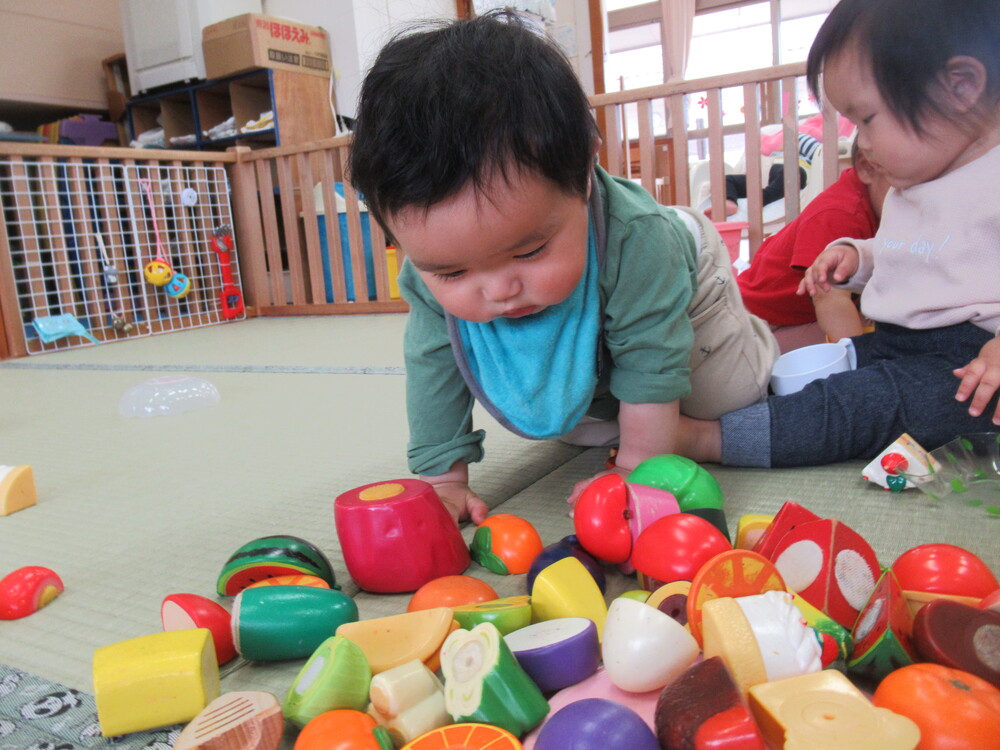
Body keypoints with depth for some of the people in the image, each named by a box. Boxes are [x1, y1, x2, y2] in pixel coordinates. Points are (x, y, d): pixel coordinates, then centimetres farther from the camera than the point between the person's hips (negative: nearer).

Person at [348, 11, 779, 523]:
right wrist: (441, 476, -23)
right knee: (579, 430, 19)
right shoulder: (431, 271, -36)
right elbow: (433, 367, -24)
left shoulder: (634, 242, -47)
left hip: (670, 293, -2)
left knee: (728, 398, 11)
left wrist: (636, 470, -31)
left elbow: (651, 366, -36)